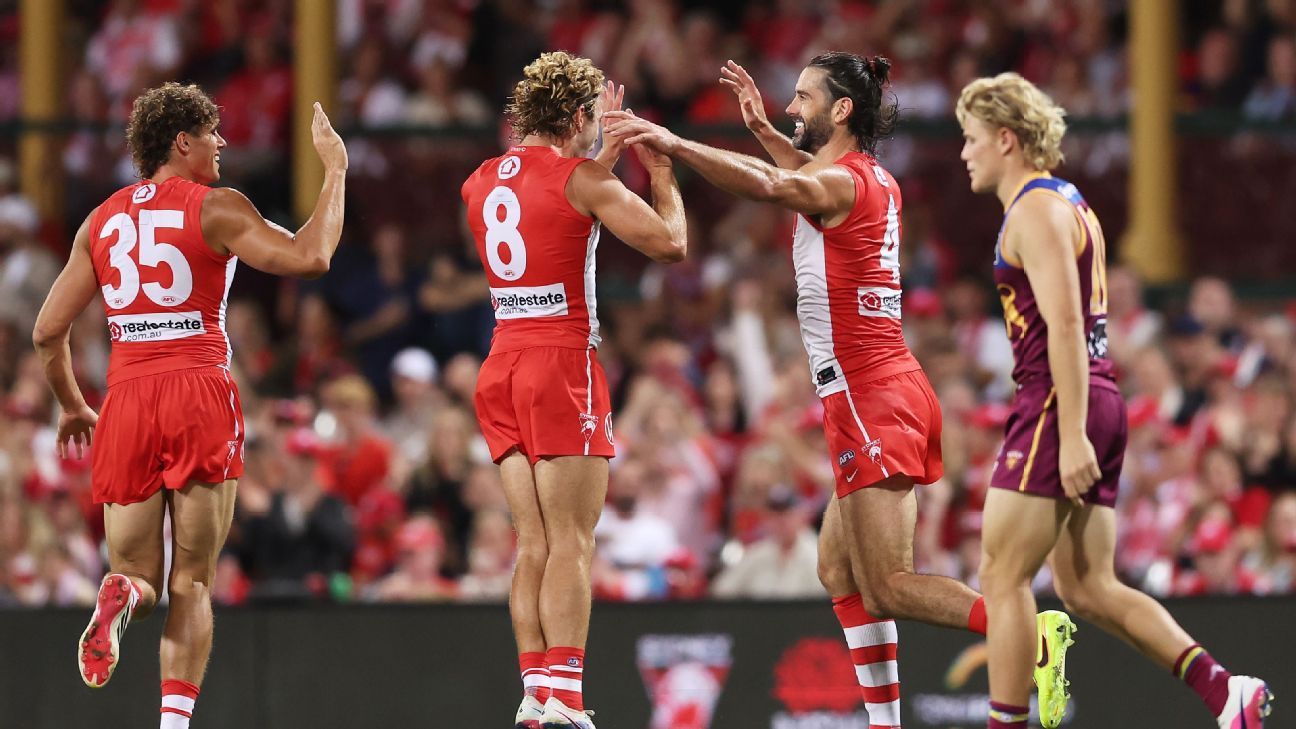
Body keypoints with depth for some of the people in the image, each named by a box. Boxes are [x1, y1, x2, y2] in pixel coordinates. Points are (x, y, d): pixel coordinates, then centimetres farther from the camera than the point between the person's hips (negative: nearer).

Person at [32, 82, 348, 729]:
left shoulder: (102, 220, 13)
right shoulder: (215, 208, -1)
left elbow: (47, 332, 14)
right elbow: (310, 257, -10)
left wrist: (71, 407, 29)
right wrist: (334, 171, 2)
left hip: (127, 401, 3)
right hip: (200, 396, -3)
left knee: (137, 575, 10)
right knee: (192, 582, 4)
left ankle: (122, 594, -26)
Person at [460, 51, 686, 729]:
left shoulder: (481, 182, 13)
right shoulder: (579, 179, -7)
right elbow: (670, 243, -5)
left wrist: (610, 152, 33)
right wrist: (662, 177, 11)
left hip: (502, 367, 7)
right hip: (563, 364, -7)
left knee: (534, 544, 7)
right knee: (571, 542, -8)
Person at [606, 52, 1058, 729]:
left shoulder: (841, 183, -12)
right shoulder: (874, 179, 15)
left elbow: (767, 185, -33)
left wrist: (673, 144, -37)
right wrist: (762, 128, 34)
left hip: (871, 401, -10)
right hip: (891, 391, 10)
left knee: (888, 587, -11)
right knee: (837, 569, 13)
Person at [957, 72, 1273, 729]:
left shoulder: (1036, 211, -9)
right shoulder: (1067, 203, 22)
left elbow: (1064, 324, -19)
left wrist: (1071, 436, -25)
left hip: (1058, 403, -10)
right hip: (1099, 403, 10)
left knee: (1001, 575, -6)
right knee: (1087, 589, 7)